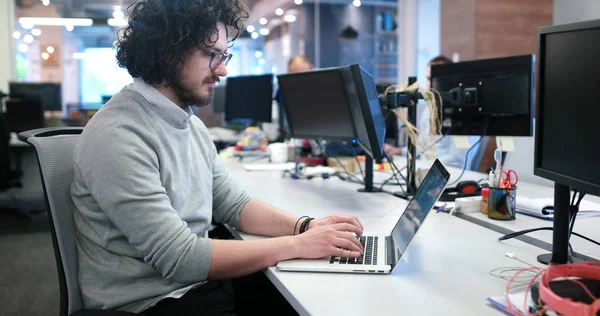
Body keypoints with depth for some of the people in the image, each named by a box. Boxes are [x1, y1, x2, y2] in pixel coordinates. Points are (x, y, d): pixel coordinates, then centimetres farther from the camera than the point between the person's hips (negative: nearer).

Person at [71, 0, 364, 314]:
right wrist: (298, 245, -20)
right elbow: (179, 259, -24)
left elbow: (233, 204, 11)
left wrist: (304, 226, -6)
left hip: (200, 285, 7)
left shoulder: (191, 124, 7)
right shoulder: (116, 137, -21)